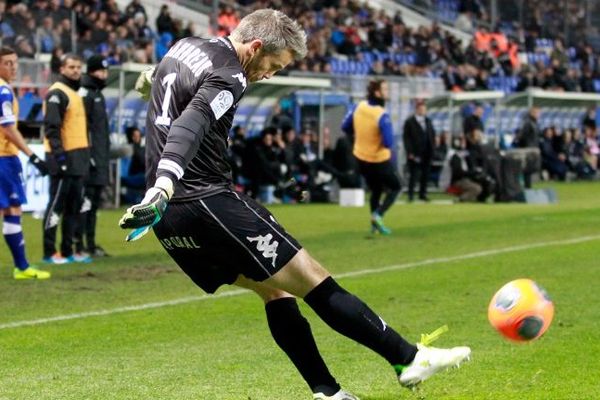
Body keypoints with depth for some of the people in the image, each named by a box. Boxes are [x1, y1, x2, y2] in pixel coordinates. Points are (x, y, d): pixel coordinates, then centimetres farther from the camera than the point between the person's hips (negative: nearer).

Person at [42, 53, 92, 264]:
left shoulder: (76, 93, 19)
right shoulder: (56, 93, -10)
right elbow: (51, 127, -18)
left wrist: (85, 153, 22)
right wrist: (59, 153, -24)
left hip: (78, 158, 9)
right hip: (63, 157, -9)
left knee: (74, 205, 10)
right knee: (56, 205, -6)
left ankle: (67, 250, 15)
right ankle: (50, 252, -2)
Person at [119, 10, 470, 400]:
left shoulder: (184, 45, 13)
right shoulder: (228, 78, -15)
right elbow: (190, 124, -33)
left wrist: (152, 81, 57)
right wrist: (164, 186, -46)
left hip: (170, 221, 10)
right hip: (208, 201, -10)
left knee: (274, 289, 15)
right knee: (314, 281, -6)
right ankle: (410, 358, -4)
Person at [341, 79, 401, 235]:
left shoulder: (358, 107, -8)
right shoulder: (382, 115, -27)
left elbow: (345, 127, 3)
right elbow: (389, 143, -30)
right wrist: (389, 145, -8)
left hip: (361, 158, 6)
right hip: (380, 161, -6)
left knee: (376, 190, 24)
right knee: (395, 187, 14)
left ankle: (375, 223, 24)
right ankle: (378, 215, -2)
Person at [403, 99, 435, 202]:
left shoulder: (428, 121, 15)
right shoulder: (409, 122, -3)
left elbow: (433, 135, 18)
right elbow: (406, 138, -7)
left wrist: (432, 149, 6)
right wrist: (410, 153, -14)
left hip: (427, 154, 5)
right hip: (415, 154, -5)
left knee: (425, 175, 7)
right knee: (413, 175, -2)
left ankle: (423, 194, 15)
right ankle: (410, 195, 5)